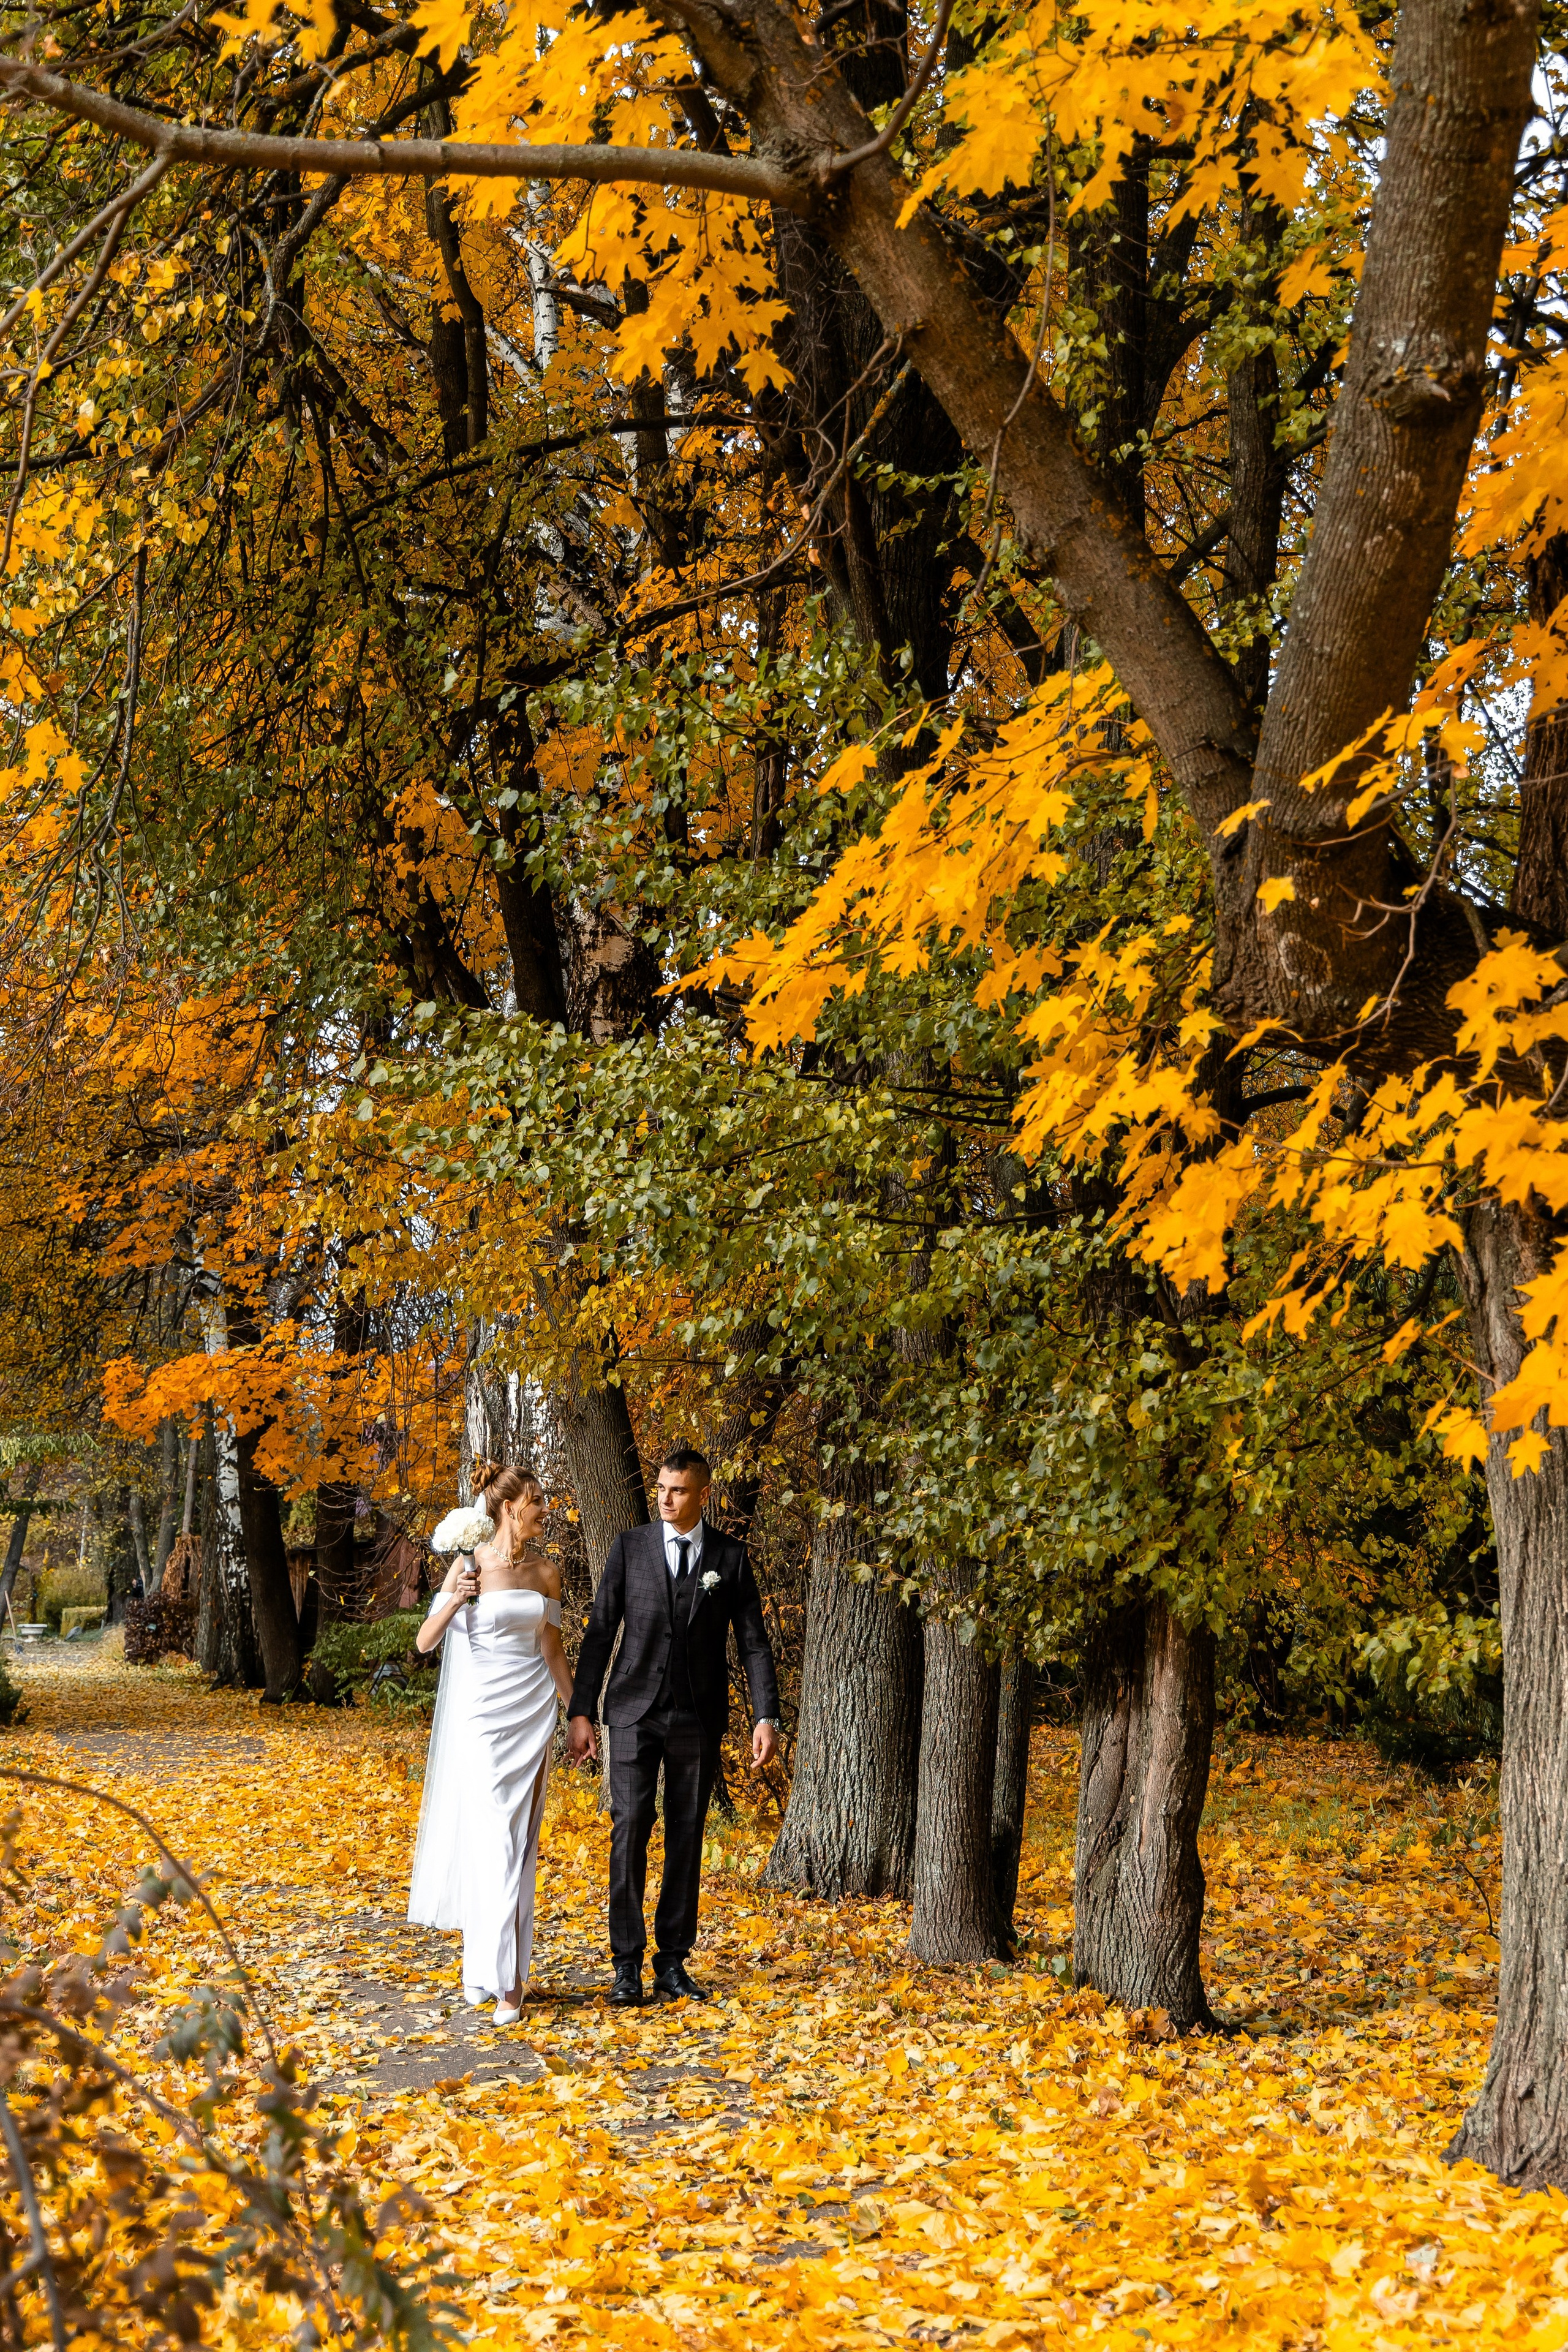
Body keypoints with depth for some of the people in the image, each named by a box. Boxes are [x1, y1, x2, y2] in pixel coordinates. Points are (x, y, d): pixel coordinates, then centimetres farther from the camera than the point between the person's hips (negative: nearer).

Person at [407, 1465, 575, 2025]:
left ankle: (496, 1965, 14)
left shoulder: (546, 1571, 6)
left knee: (523, 1843, 5)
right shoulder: (470, 1567, -7)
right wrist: (452, 1604, -27)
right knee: (494, 1839, -10)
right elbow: (425, 1642, -8)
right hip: (483, 1712, -5)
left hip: (534, 1712, 5)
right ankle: (502, 1983, -5)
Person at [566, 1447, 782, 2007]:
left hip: (698, 1718, 1)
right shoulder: (630, 1548, 3)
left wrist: (766, 1717, -5)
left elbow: (753, 1641, 4)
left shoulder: (730, 1557, 4)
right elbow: (600, 1631, 4)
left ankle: (673, 1962, 11)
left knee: (686, 1839, 5)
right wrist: (580, 1711, -1)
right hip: (634, 1713, -1)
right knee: (629, 1833, -7)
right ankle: (627, 1965, -3)